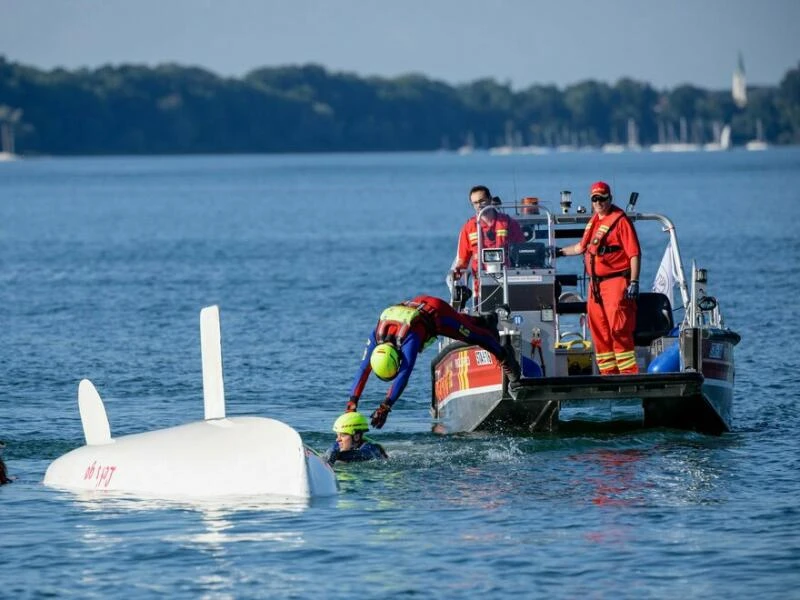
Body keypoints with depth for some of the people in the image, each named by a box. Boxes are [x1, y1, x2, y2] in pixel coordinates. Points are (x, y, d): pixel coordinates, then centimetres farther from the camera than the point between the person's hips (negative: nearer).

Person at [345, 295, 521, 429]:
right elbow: (363, 370, -31)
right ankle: (483, 322, 63)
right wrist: (352, 402, -40)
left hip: (437, 311, -5)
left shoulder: (409, 340, -48)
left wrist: (385, 407, -59)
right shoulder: (375, 337, -33)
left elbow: (403, 376, -54)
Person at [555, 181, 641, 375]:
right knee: (599, 331, 8)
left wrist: (634, 282, -17)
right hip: (595, 284, 8)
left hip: (616, 282, -8)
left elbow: (634, 253, -12)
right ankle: (608, 373, 13)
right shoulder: (594, 222, 18)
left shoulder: (620, 220, -7)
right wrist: (561, 252, 37)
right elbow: (582, 247, 34)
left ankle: (629, 372, -13)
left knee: (619, 329, -14)